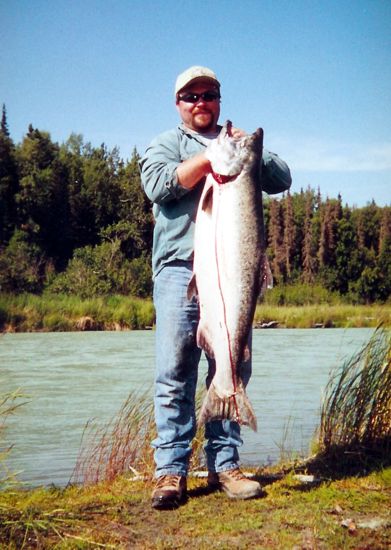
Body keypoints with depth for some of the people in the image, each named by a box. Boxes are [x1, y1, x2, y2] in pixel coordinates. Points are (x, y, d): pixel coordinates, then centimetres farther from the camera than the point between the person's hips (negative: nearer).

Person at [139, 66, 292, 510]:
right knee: (175, 374, -6)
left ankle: (224, 465, 11)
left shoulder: (240, 142, 23)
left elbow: (282, 180, 10)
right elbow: (159, 184, -7)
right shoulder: (165, 144, 14)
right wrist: (212, 156, -10)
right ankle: (171, 470, -2)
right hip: (181, 269, -3)